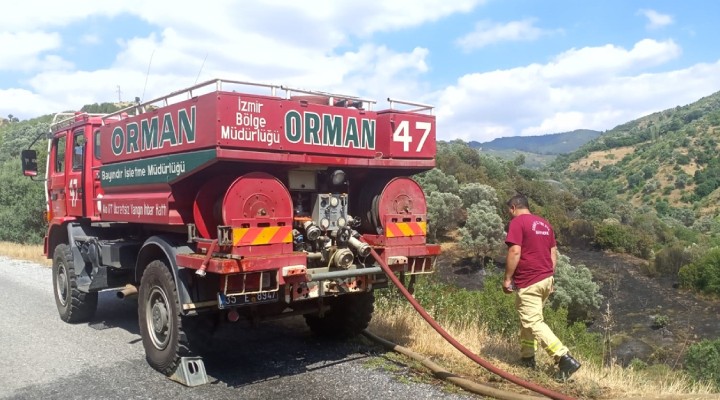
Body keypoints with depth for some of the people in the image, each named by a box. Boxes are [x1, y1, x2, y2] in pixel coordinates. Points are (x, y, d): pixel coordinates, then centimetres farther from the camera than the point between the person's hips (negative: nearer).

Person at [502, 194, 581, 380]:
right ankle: (527, 357, 27)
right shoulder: (545, 223, 14)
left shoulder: (517, 222, -10)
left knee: (534, 322, -7)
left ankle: (565, 359, -14)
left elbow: (514, 252, -19)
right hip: (546, 279, 9)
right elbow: (553, 253, 16)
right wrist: (550, 277, 21)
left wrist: (507, 278, -12)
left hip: (528, 282, -9)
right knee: (527, 317, 21)